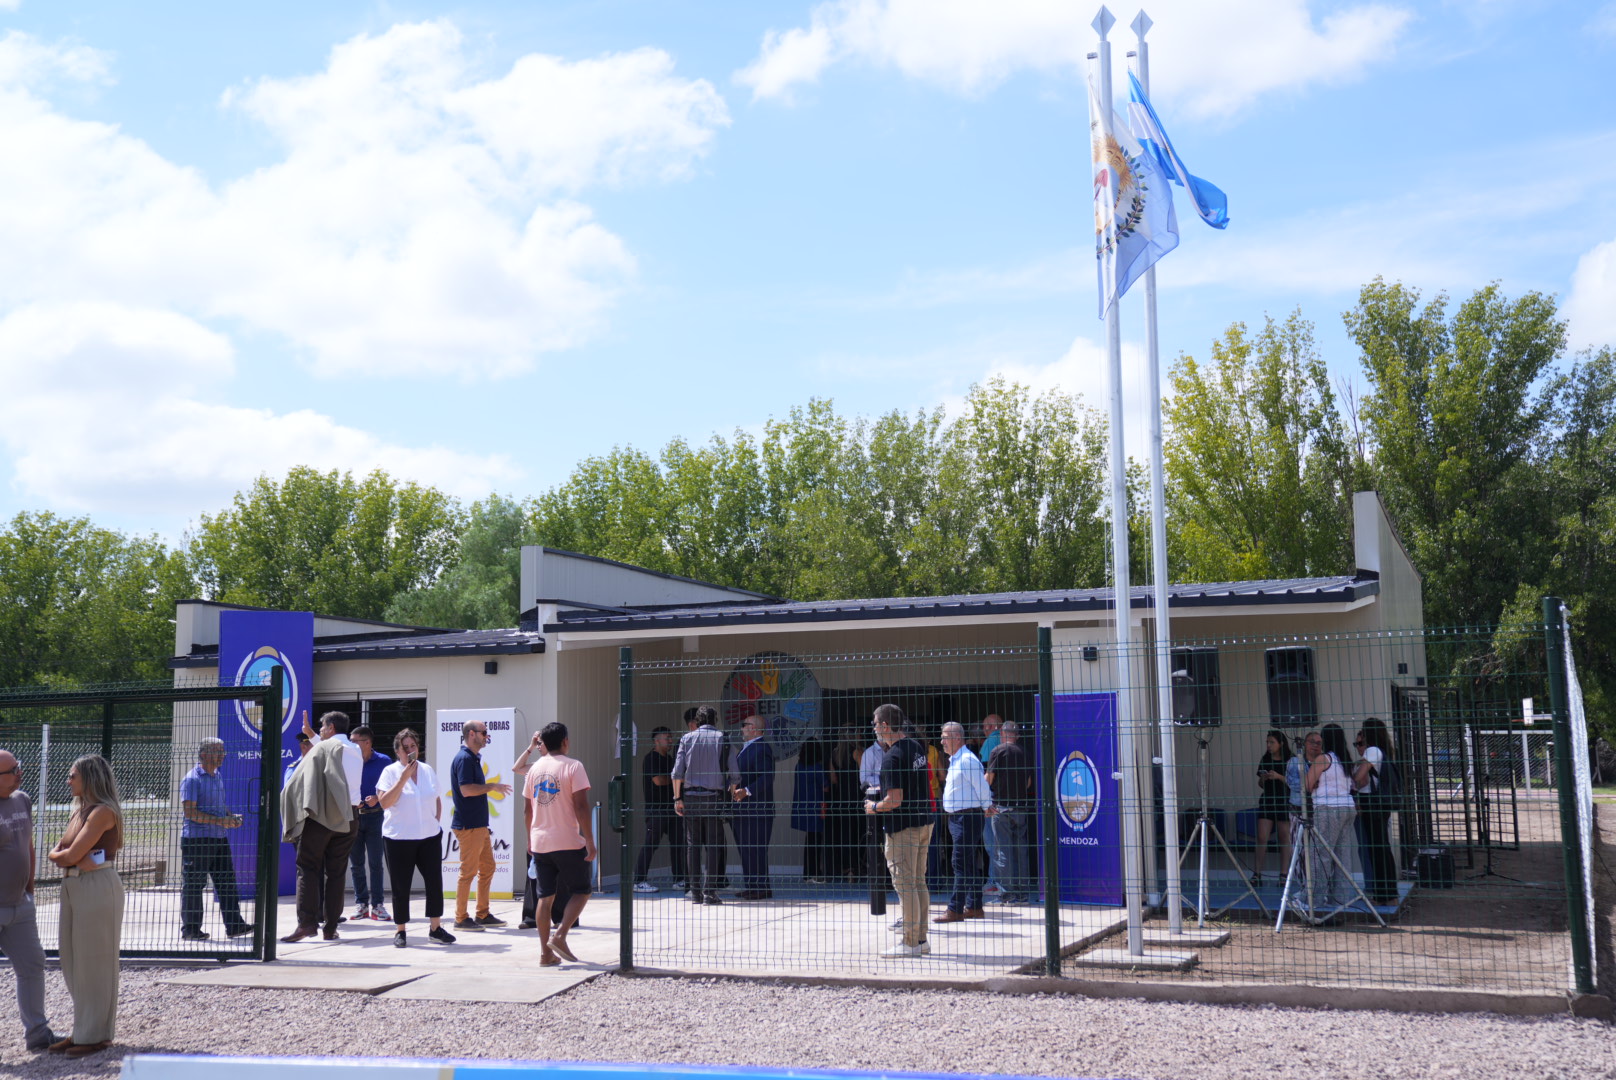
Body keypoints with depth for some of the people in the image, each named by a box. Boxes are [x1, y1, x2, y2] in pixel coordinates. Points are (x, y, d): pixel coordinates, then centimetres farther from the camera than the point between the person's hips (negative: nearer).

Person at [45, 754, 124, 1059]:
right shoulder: (79, 810, 15)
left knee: (93, 962, -2)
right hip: (72, 886, 9)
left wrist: (61, 855, 3)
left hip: (98, 886, -9)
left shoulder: (103, 812, -13)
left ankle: (96, 1034, 6)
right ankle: (83, 1030, 21)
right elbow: (55, 853, 13)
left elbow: (71, 855, -17)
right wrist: (67, 857, -7)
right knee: (72, 962, 12)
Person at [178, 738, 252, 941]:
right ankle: (190, 929, 9)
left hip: (219, 839, 8)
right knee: (193, 885, 0)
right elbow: (189, 811, -17)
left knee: (227, 881, 6)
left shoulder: (217, 777, 16)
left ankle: (234, 925, 10)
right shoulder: (192, 779, -10)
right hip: (197, 839, -8)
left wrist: (232, 816, 7)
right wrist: (220, 821, -20)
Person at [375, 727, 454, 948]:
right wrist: (403, 778, -19)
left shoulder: (428, 770, 9)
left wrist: (437, 821, 9)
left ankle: (435, 927, 13)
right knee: (401, 886, 1)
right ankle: (400, 931, 12)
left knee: (435, 880, 2)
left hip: (429, 836, 4)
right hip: (399, 838, -4)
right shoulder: (390, 771, -4)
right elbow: (384, 802, -16)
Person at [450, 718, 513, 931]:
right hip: (468, 825, -10)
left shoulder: (473, 758, 17)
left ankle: (483, 914, 19)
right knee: (468, 871, -5)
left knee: (487, 868, 13)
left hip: (479, 824, 10)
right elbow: (466, 789, -24)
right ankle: (461, 918, 2)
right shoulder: (464, 759, -15)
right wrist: (493, 787, -15)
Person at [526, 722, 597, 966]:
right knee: (581, 891, 8)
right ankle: (559, 936, -7)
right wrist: (590, 841, -12)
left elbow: (528, 807, 16)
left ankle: (545, 951, 7)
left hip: (540, 843, 5)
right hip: (568, 842, -5)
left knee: (545, 896, 9)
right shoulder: (572, 766, -8)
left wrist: (530, 839, 27)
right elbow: (581, 806, -14)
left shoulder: (535, 769, 10)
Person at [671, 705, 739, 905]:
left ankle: (695, 891, 7)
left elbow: (677, 772, 0)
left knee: (692, 844, 7)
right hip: (713, 797, -2)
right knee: (713, 845, 0)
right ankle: (709, 892, -5)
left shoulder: (687, 738, 6)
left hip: (691, 796, 2)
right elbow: (734, 774, 0)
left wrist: (678, 798, 4)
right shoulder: (722, 739, 3)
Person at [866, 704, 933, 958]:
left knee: (905, 884, -3)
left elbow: (895, 800, -22)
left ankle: (910, 942, 1)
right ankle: (921, 938, 20)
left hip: (902, 827, -9)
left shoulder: (892, 757, -18)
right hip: (924, 821, 9)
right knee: (919, 882, 14)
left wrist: (874, 808, -5)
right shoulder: (917, 747, 9)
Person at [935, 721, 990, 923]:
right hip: (957, 817, 10)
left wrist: (986, 809, -6)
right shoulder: (955, 760, 16)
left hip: (967, 817, -10)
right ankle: (974, 907, 21)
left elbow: (982, 787, -16)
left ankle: (955, 910, -9)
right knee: (970, 864, 14)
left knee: (962, 864, -9)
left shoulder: (967, 760, -16)